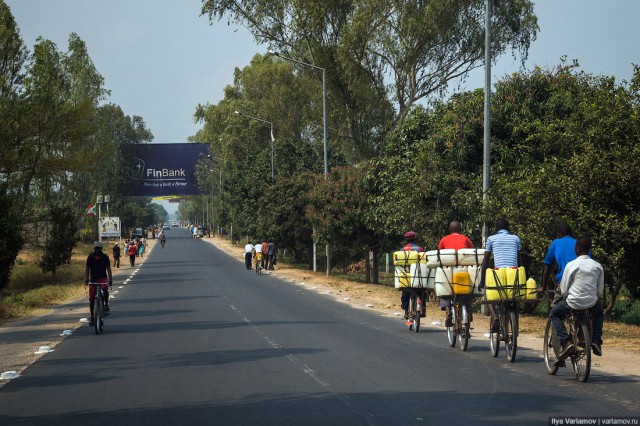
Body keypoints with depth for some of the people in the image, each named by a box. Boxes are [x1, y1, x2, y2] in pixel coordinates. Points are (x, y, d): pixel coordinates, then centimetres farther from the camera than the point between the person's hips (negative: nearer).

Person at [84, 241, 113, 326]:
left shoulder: (105, 257, 0)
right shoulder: (90, 257, 1)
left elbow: (108, 268, -5)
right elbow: (87, 268, -1)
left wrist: (110, 279, -18)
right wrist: (86, 279, -16)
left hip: (102, 278, -1)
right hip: (93, 279, 1)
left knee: (105, 288, -35)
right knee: (91, 299, -1)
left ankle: (106, 305, -14)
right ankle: (92, 317, 11)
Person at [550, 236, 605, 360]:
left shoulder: (571, 265, -11)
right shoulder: (598, 266, 1)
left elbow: (563, 290, -5)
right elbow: (600, 291, 7)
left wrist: (566, 299, 15)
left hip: (574, 303, -4)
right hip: (592, 303, 4)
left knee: (554, 314, 22)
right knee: (599, 313, 38)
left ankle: (565, 342, 2)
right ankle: (596, 342, 23)